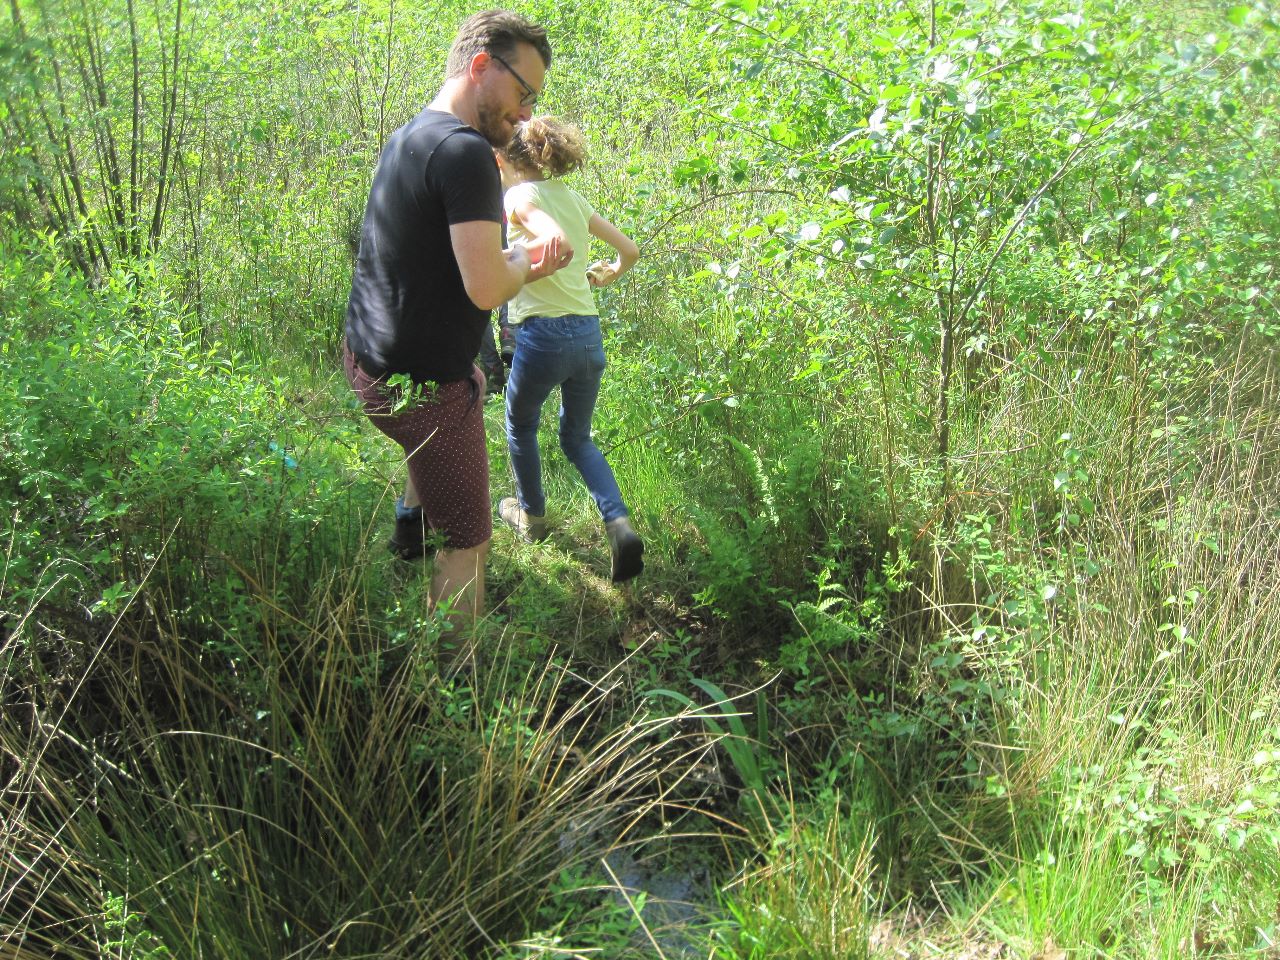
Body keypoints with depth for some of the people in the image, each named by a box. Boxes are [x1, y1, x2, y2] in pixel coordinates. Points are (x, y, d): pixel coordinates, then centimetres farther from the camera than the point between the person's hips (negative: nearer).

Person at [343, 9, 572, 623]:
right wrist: (523, 262, -5)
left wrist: (520, 266, 10)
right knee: (467, 545, 1)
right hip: (422, 383, -10)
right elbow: (485, 289, -27)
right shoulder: (465, 151, -20)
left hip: (367, 356, 10)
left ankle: (409, 528, 43)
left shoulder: (408, 138, 11)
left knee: (471, 385, 40)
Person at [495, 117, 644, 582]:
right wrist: (606, 276, 37)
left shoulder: (521, 196, -7)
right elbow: (630, 250, 19)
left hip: (544, 331, -6)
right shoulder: (571, 197, 14)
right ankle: (619, 524, -1)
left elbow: (559, 245, -27)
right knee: (577, 438, 20)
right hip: (589, 334, 6)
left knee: (520, 425, 23)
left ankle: (531, 515, 39)